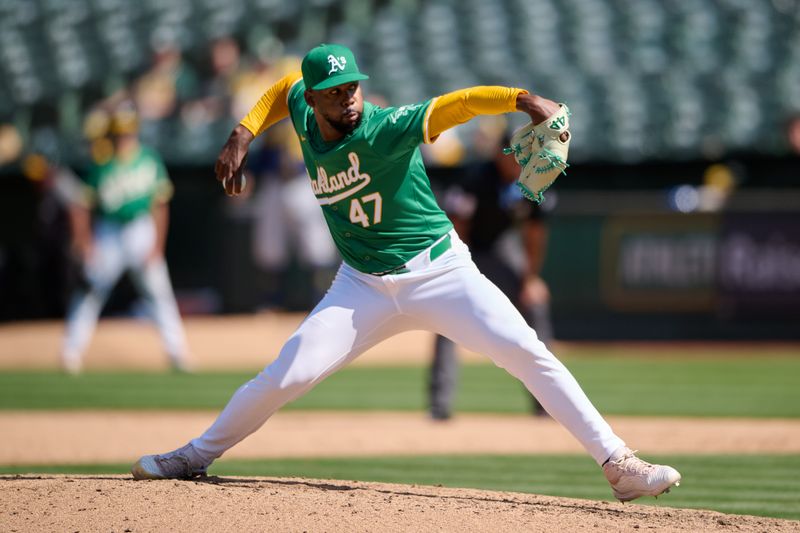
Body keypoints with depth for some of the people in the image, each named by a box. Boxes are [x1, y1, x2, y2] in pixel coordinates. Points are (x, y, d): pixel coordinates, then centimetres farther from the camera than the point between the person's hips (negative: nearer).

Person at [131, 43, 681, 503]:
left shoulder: (385, 129, -20)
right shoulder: (304, 113, -2)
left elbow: (454, 105, -33)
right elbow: (286, 86, 21)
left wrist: (523, 99, -49)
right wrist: (243, 135, 8)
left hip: (440, 271, -4)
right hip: (364, 288, 4)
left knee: (526, 352, -19)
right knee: (286, 375, -4)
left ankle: (619, 464, -17)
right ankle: (197, 455, 18)